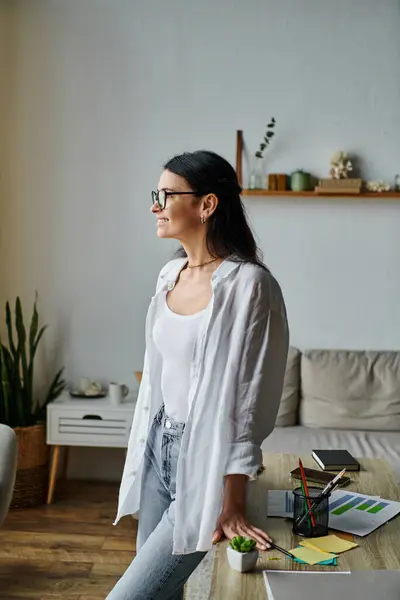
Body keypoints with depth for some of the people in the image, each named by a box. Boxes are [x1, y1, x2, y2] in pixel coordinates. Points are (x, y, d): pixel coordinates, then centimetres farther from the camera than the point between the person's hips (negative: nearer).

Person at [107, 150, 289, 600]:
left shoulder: (248, 284, -18)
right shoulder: (170, 274, 6)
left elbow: (248, 399, -18)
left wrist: (232, 506, -16)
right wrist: (145, 447, 16)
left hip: (203, 459, -7)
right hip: (158, 446, 7)